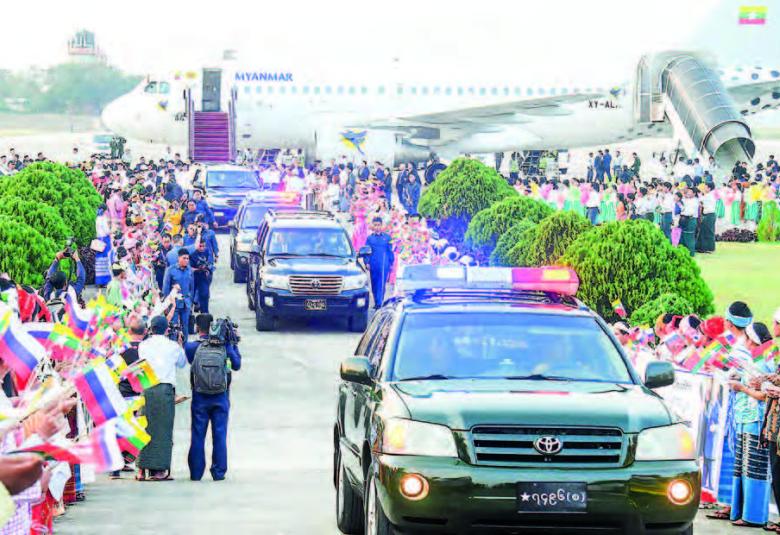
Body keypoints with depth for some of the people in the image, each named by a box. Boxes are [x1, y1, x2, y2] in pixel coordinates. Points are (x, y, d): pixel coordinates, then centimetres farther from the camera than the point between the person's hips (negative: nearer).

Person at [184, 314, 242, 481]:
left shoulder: (191, 347, -7)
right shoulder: (224, 345, -4)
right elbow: (237, 365, 5)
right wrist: (234, 345, 14)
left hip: (200, 397, 0)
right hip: (221, 397, 1)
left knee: (197, 435, 7)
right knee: (220, 435, 6)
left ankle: (196, 472, 8)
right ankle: (218, 472, 7)